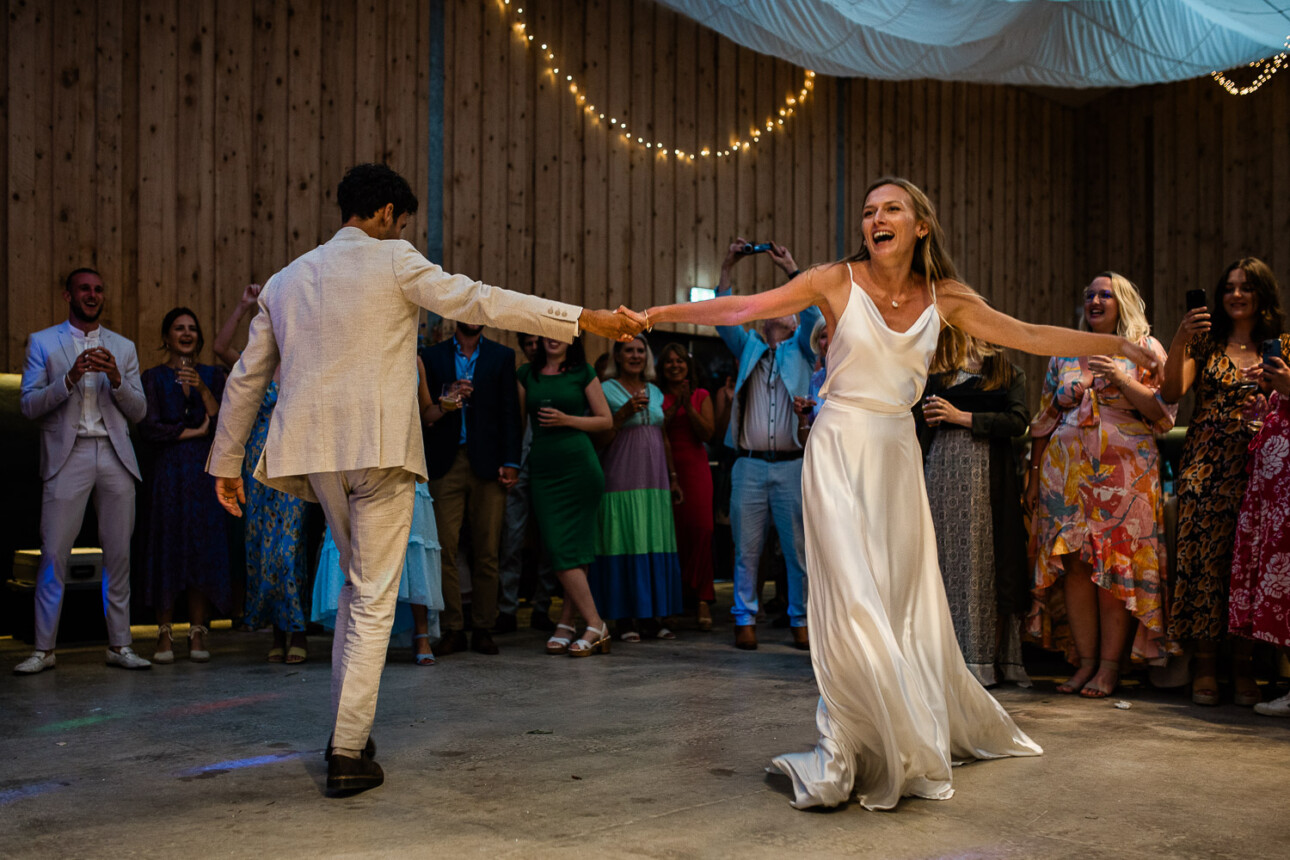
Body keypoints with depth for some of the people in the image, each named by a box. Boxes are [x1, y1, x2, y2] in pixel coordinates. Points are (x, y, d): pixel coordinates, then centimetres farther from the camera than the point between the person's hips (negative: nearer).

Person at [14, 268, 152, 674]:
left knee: (119, 553, 2)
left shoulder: (123, 347, 16)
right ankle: (44, 648, 2)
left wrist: (116, 378, -8)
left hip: (115, 456, 3)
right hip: (68, 456, -2)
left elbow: (138, 411, 11)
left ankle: (119, 645, 8)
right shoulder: (42, 342, 9)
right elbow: (28, 405, 0)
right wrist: (71, 377, -14)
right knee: (54, 552, -6)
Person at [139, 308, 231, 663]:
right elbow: (149, 426, -4)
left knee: (203, 549, -4)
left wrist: (202, 389, -12)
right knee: (166, 548, -5)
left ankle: (198, 634, 0)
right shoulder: (154, 377, 7)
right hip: (167, 473, -1)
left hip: (204, 473, 1)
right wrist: (194, 432, -4)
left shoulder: (213, 375, 13)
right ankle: (164, 634, 0)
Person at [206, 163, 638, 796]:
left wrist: (226, 462, 28)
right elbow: (478, 302, -9)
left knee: (358, 582, 22)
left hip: (313, 451, 6)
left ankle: (347, 730, 23)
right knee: (373, 599, 0)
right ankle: (348, 754, -1)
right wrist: (583, 319, -9)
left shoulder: (286, 280, 17)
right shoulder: (393, 260, 0)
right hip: (378, 447, -6)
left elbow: (246, 379, 20)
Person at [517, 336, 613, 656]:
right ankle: (595, 624, 4)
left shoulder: (582, 372, 5)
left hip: (578, 465, -3)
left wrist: (567, 420, -8)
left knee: (571, 549, -5)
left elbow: (606, 421, 4)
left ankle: (566, 623, 4)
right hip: (542, 468, 3)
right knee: (557, 548, -2)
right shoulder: (526, 374, 13)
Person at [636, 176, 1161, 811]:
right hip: (841, 450, -3)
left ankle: (923, 733, 27)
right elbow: (742, 309, -6)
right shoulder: (837, 282, -5)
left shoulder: (945, 297, 4)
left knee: (906, 603, 7)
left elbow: (1030, 337, 9)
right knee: (854, 600, -11)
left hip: (898, 456, 3)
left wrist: (1122, 345, 9)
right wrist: (657, 314, -12)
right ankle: (851, 754, 1)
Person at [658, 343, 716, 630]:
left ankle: (702, 599, -12)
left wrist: (688, 407, -7)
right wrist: (674, 408, -7)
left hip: (694, 467, 0)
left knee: (701, 528, -13)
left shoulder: (701, 396, 13)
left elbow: (707, 434, 2)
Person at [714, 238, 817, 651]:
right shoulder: (748, 347, 17)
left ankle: (800, 621, 9)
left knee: (799, 549, 1)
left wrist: (791, 268, -7)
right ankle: (745, 620, 8)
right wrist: (727, 266, -2)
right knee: (747, 549, 2)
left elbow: (815, 314, -3)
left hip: (793, 465, -1)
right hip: (750, 465, 1)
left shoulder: (802, 349, 13)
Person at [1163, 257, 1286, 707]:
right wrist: (1179, 342, -15)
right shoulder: (1206, 343, 10)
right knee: (1204, 556, -5)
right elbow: (1171, 393, -3)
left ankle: (1244, 664, 4)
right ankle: (1205, 664, 0)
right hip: (1207, 464, 0)